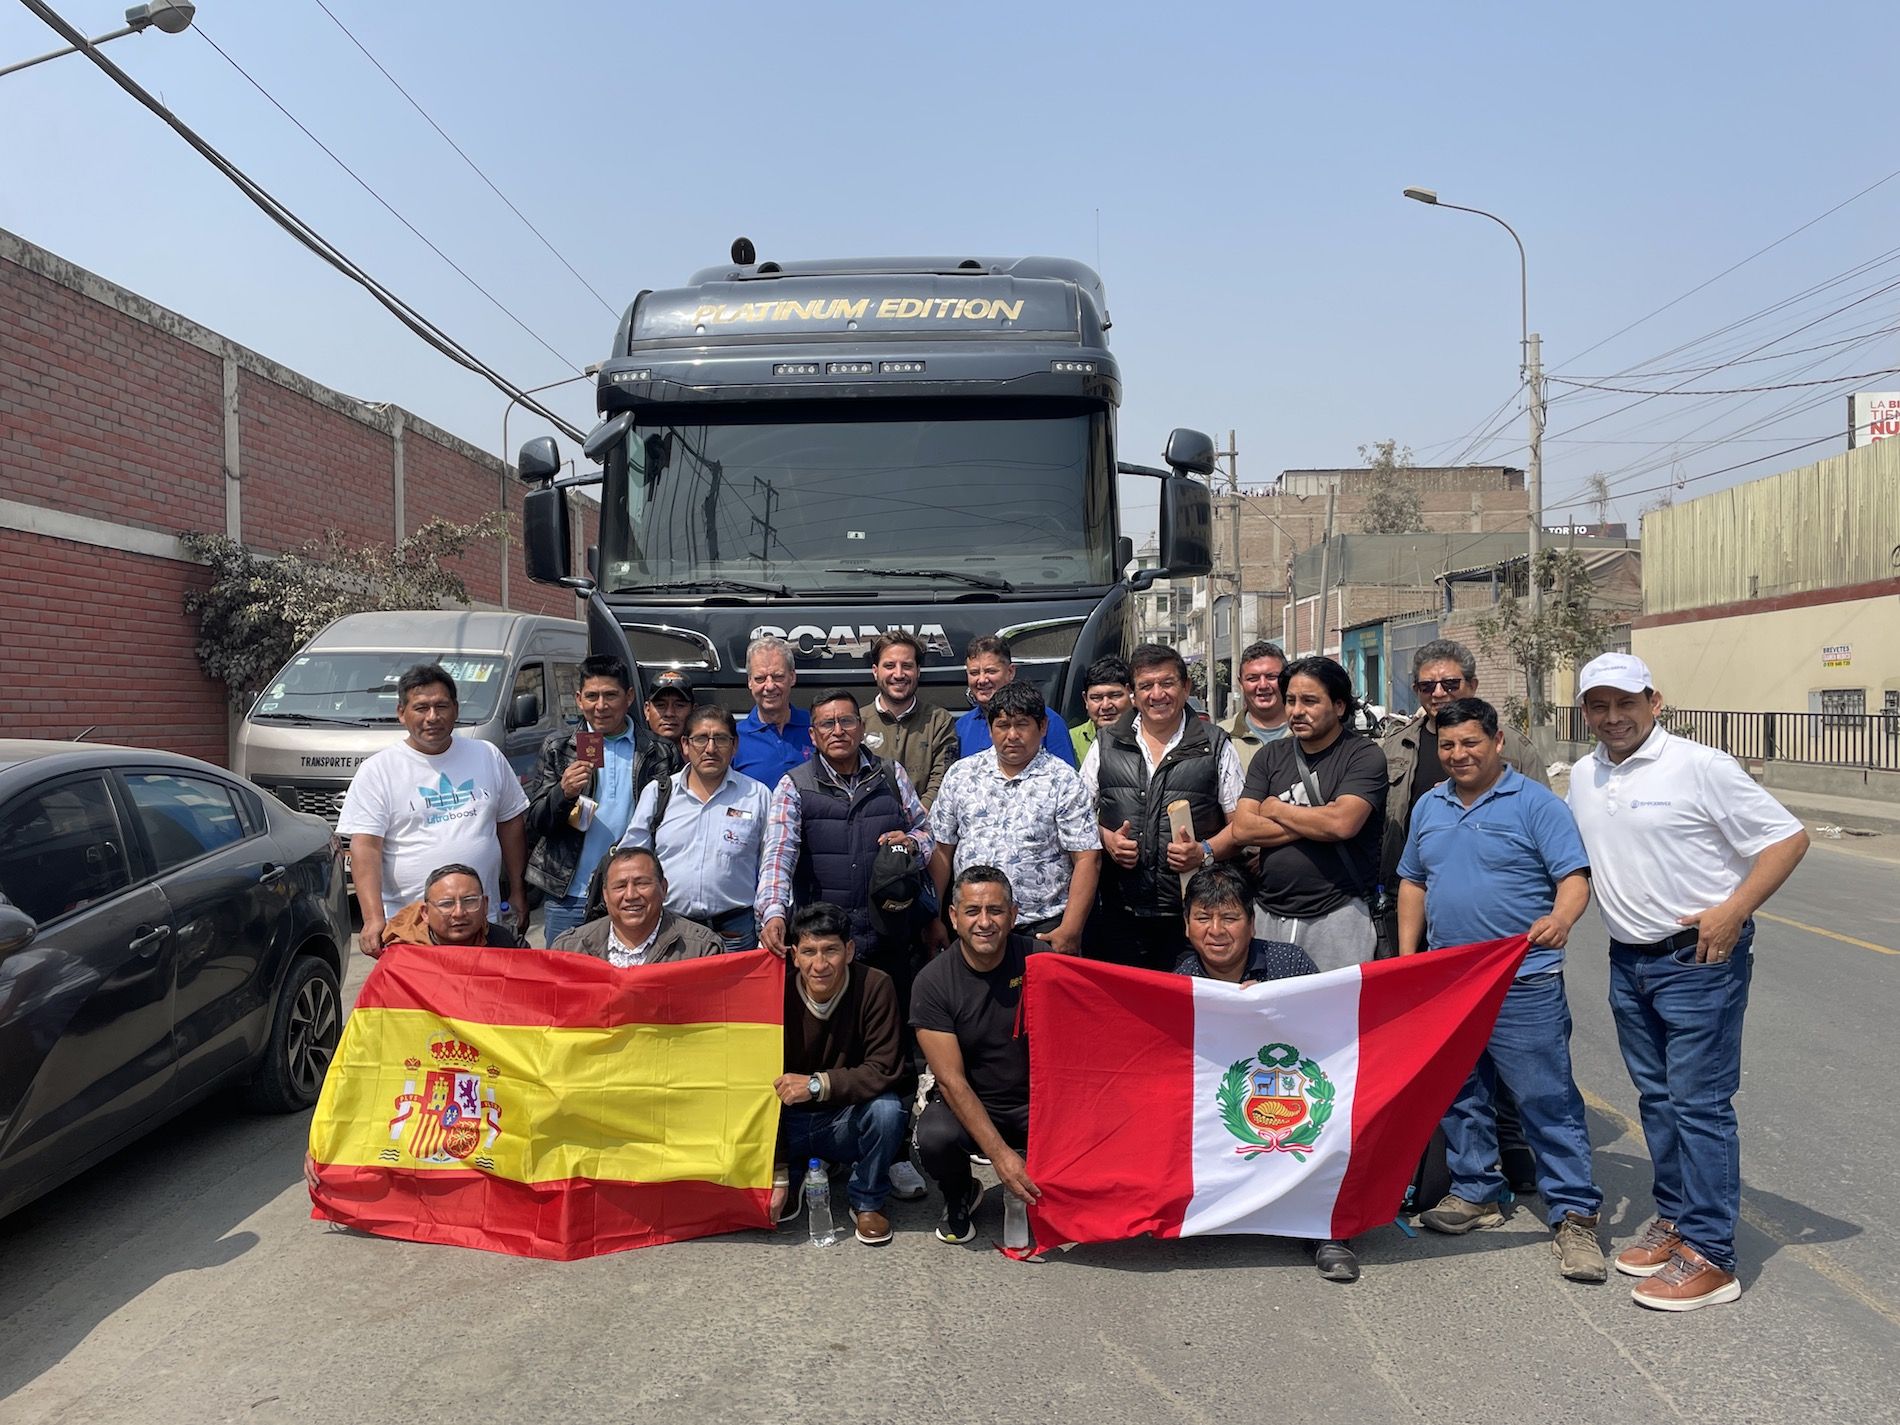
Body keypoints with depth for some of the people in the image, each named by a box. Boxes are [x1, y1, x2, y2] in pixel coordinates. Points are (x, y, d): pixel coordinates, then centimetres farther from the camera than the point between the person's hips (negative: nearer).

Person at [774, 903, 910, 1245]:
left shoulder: (875, 986, -19)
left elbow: (882, 1072, -21)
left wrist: (817, 1085, -33)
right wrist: (779, 1177, -18)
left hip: (848, 1121, -1)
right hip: (791, 1124, 1)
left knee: (886, 1109, -32)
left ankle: (867, 1202, -4)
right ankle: (795, 1174, 11)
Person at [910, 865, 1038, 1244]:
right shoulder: (933, 982, -12)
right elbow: (952, 1081, -15)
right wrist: (999, 1153, -24)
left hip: (1037, 1100, 1)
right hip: (967, 1105, -1)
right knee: (934, 1136, -33)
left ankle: (1034, 1196, 9)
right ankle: (959, 1197, 5)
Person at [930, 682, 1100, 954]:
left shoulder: (1063, 781, -2)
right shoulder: (962, 774, 7)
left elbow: (1087, 859, -6)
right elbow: (941, 850, 9)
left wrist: (1070, 930, -13)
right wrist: (933, 919, 4)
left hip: (1042, 929, -2)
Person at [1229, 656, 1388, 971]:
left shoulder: (1365, 756, -3)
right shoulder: (1270, 756, 10)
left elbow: (1343, 823, -19)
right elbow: (1242, 828, -1)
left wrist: (1276, 809, -4)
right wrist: (1316, 824, -9)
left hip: (1337, 916, -4)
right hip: (1269, 915, 4)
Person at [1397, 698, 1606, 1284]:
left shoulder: (1535, 803, -5)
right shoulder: (1429, 807, 13)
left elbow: (1574, 877, -12)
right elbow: (1413, 883, 20)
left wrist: (1560, 918, -33)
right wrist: (1407, 958, 13)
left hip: (1524, 984, -6)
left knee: (1547, 1099, -3)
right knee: (1460, 1094, 14)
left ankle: (1574, 1215, 7)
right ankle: (1476, 1193, 29)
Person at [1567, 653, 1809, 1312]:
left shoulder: (1701, 766, -13)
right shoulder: (1583, 776, 8)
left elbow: (1788, 838, -11)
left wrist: (1733, 912, -19)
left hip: (1699, 959, -7)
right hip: (1628, 961, 7)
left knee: (1699, 1104, -3)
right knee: (1657, 1099, 16)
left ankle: (1709, 1256, 5)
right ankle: (1676, 1220, 29)